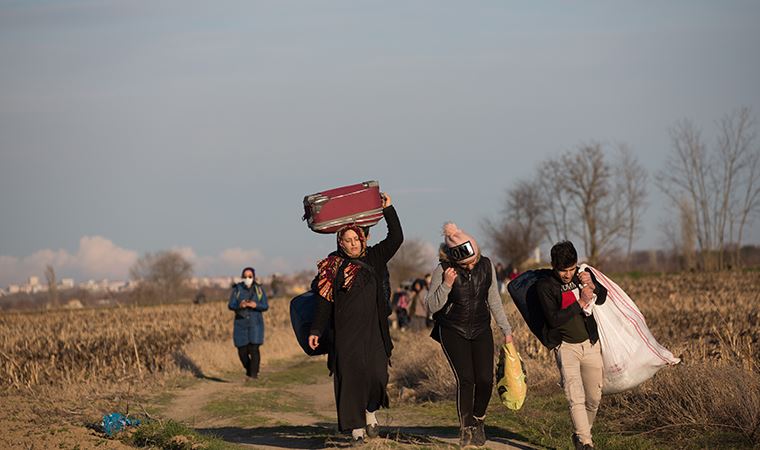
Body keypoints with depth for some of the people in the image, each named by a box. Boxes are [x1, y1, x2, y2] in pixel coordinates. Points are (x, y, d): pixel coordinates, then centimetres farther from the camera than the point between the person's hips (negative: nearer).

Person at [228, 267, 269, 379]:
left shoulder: (259, 289, 0)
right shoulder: (237, 289, -1)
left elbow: (265, 306, -3)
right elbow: (231, 305, -6)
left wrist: (255, 305, -23)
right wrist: (240, 305, -27)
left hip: (255, 323, -1)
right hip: (241, 323, 1)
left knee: (254, 349, -13)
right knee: (242, 351, 3)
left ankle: (254, 374, -6)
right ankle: (249, 369, 29)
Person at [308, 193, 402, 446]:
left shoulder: (373, 259, 9)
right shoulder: (333, 266, 4)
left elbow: (396, 238, 6)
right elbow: (324, 301, 3)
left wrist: (388, 209, 3)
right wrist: (316, 331, -1)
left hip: (373, 330, 2)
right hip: (345, 332, -2)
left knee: (376, 374, -6)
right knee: (350, 377, -5)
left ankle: (370, 411, 22)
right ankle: (356, 428, -2)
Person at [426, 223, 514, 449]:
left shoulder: (486, 265, -3)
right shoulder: (443, 270, -14)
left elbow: (494, 300, 9)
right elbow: (432, 306, -11)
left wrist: (506, 329, 11)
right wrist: (446, 285, -27)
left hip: (481, 330, 3)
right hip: (453, 331, -3)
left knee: (485, 380, -6)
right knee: (465, 379, -15)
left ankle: (478, 420, 20)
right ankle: (466, 430, -2)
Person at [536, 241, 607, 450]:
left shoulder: (583, 275, 4)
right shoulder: (545, 286, -10)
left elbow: (602, 298, 5)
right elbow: (553, 319, -17)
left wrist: (592, 285, -15)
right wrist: (580, 303, -21)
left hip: (591, 345, 5)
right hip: (566, 346, -5)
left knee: (594, 398, 10)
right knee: (576, 399, -18)